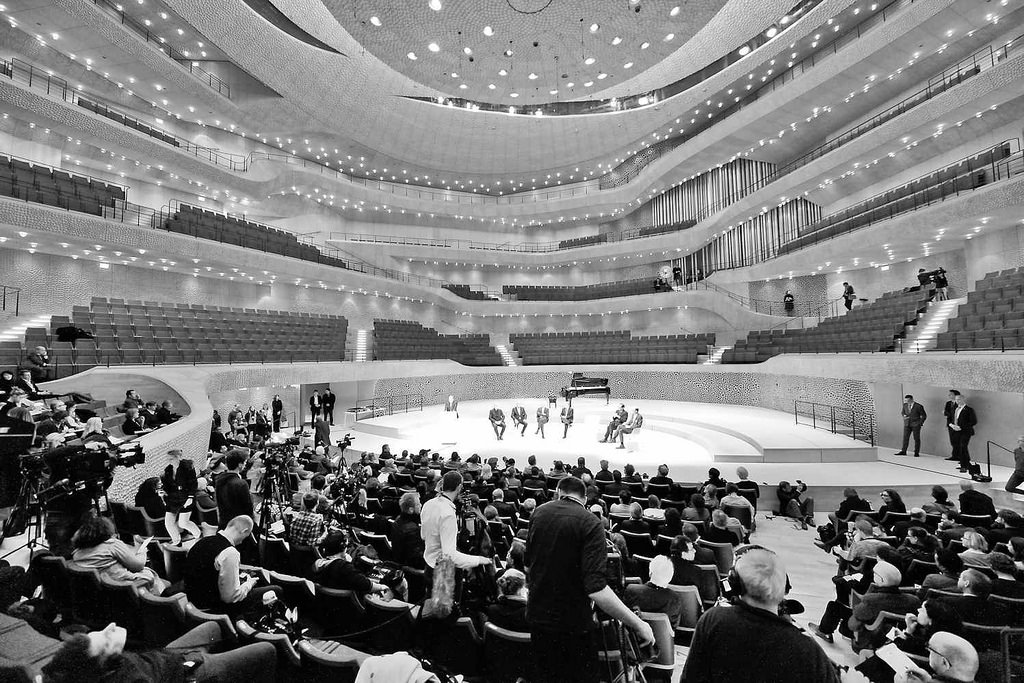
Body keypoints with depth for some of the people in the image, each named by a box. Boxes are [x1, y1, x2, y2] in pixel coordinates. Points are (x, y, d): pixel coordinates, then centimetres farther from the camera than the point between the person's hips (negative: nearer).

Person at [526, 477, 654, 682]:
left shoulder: (539, 513, -1)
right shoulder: (590, 523, -18)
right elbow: (596, 588, -26)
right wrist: (638, 624, -18)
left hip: (537, 617, 5)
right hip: (572, 623, -5)